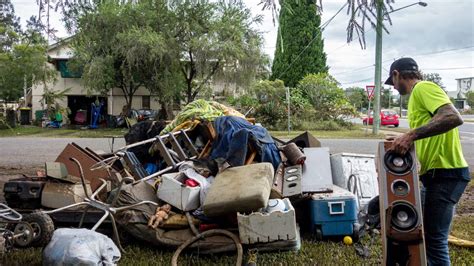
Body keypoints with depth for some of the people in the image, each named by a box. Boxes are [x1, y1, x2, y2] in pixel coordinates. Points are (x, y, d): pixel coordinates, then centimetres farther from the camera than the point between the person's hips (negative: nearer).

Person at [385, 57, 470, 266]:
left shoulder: (423, 87, -11)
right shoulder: (418, 94, 20)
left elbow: (454, 117, -27)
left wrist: (411, 135, -29)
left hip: (445, 174, -10)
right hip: (436, 173, 10)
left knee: (435, 239, -6)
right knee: (426, 234, 19)